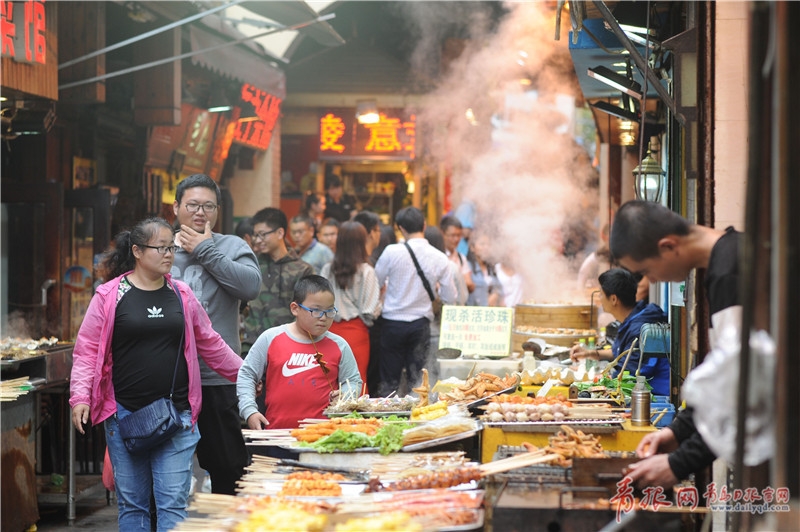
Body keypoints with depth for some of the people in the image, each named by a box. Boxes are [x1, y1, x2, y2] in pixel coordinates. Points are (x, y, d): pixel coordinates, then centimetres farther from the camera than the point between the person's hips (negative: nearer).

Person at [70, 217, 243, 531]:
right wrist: (80, 397, -12)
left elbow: (210, 344, 19)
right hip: (124, 415, -1)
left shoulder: (181, 296, 9)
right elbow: (87, 350, -1)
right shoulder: (110, 296, 0)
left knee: (173, 504, -4)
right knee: (131, 503, 7)